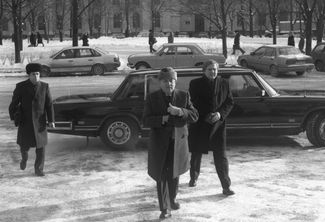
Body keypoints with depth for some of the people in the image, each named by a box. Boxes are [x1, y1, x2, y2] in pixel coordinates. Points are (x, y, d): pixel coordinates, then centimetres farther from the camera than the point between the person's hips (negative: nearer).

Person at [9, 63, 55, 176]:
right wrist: (14, 118, -2)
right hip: (25, 121, -1)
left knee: (40, 146, 0)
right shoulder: (21, 86, -6)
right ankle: (24, 158, 40)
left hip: (39, 121, 1)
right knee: (24, 145, 5)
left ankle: (38, 169, 13)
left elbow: (49, 104, -3)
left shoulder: (44, 86, -3)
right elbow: (14, 103, 0)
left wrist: (51, 120, -8)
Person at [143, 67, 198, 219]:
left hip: (178, 141, 2)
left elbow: (194, 116, -4)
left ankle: (172, 199, 38)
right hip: (159, 142, -2)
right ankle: (164, 208, 5)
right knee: (161, 176, -3)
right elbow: (146, 121, -8)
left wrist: (180, 112, -23)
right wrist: (163, 119, -22)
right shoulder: (152, 98, -3)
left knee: (174, 174, 15)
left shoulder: (184, 96, 1)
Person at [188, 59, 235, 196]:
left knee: (221, 157, -4)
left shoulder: (224, 84, 4)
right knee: (196, 154, 15)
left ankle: (226, 187, 0)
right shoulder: (195, 84, -1)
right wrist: (205, 116, -13)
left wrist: (220, 114, -12)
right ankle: (194, 177, 39)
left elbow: (230, 102, 6)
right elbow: (192, 104, -3)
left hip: (218, 124, 0)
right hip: (199, 124, 0)